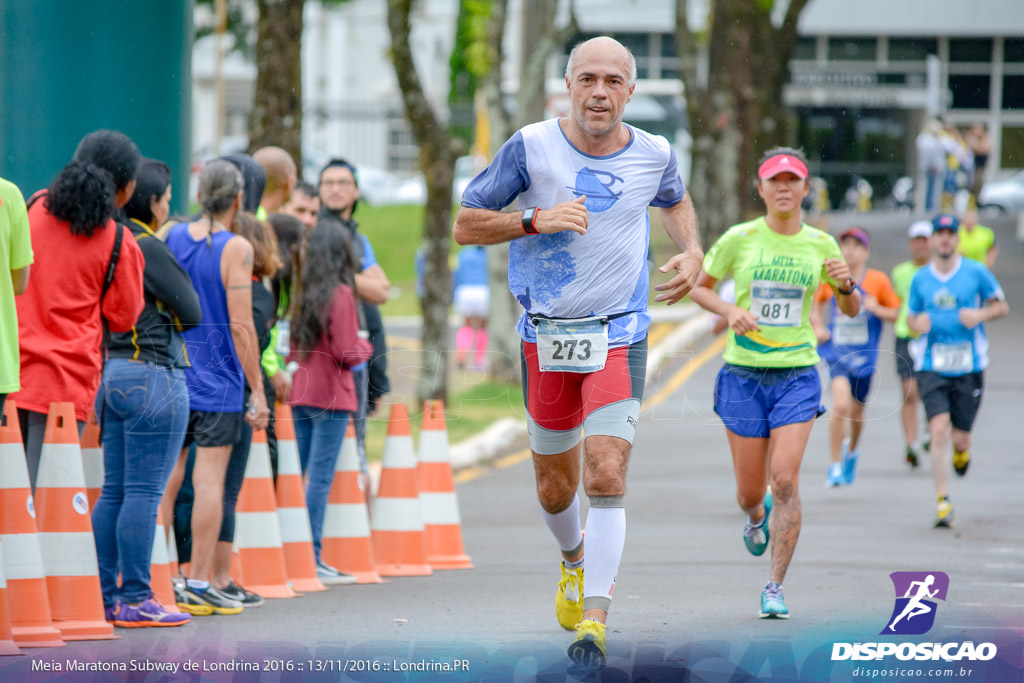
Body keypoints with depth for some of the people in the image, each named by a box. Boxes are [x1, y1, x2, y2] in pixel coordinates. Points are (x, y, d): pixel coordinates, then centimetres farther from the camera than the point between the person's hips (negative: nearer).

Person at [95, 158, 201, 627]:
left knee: (114, 491, 11)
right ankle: (135, 599, -5)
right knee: (144, 492, -5)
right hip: (151, 375, -9)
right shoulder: (149, 249, -13)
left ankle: (106, 595, 12)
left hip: (110, 373, 9)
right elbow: (191, 313, -9)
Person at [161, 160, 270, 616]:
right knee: (209, 478, -2)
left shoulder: (169, 237, 5)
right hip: (217, 381, -5)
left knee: (165, 476, 10)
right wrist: (257, 391, -7)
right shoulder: (235, 248, -10)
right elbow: (241, 327, -13)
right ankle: (198, 585, -4)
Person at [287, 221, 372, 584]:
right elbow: (347, 352, -13)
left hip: (298, 394, 6)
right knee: (320, 478, -4)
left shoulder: (300, 292, 4)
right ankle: (312, 558, -5)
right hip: (331, 397, -6)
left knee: (296, 475, 11)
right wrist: (365, 345, 6)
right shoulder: (340, 294, -12)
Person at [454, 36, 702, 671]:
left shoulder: (653, 155, -2)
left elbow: (676, 200, 23)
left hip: (618, 339, -1)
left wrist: (692, 251, 4)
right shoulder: (531, 146, -8)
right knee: (555, 487, 13)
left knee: (606, 478, -17)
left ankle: (593, 619, -16)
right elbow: (465, 224, -4)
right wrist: (537, 220, -19)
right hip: (545, 338, 1)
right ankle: (574, 560, 46)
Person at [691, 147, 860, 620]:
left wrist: (846, 285, -10)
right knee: (750, 492, 4)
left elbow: (851, 310, 12)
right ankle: (757, 517, 44)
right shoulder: (740, 238, -2)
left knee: (785, 481, -15)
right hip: (743, 373, 0)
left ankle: (775, 588, -6)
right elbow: (698, 287, 7)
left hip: (797, 376, 0)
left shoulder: (821, 245, 2)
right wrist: (729, 311, -12)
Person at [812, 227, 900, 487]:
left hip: (864, 355, 1)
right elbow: (815, 305, 16)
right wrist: (818, 326, -1)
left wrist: (876, 309, -15)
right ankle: (836, 466, -11)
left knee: (857, 411, 15)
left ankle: (852, 450, 47)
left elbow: (895, 314, 4)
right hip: (836, 351, -1)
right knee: (841, 404, -22)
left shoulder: (878, 280, -3)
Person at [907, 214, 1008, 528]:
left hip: (968, 368, 0)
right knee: (939, 429, -15)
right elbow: (911, 317, 17)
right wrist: (917, 323, -7)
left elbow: (1002, 306, 10)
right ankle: (943, 502, -10)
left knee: (960, 437, 1)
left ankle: (961, 452, 42)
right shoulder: (920, 279, 5)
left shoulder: (976, 272, 0)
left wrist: (981, 314, -11)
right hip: (932, 368, 0)